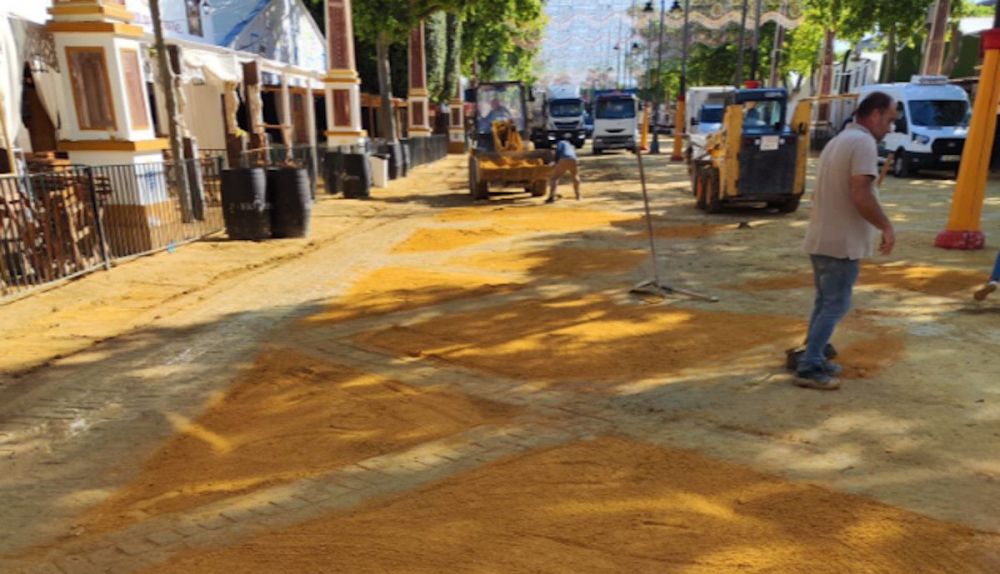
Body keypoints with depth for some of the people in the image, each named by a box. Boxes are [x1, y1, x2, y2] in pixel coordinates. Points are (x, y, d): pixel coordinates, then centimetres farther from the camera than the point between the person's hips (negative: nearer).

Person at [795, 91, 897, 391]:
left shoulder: (838, 140, 17)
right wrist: (886, 227, -9)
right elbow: (861, 196, -22)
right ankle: (809, 368, -1)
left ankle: (812, 359, 23)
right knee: (836, 306, -3)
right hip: (842, 243, -10)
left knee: (824, 302, 17)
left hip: (821, 238, 10)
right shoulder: (863, 142, -14)